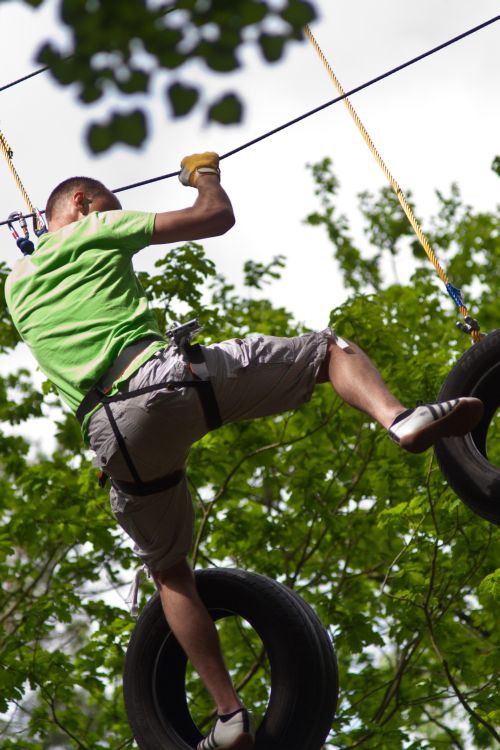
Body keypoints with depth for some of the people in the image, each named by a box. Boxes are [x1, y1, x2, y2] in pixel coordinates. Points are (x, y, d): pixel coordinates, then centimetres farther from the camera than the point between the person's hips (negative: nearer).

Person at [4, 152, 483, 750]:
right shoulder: (96, 230, 16)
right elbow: (218, 216, 16)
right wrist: (205, 173, 37)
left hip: (116, 428, 4)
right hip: (172, 374, -3)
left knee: (169, 570, 21)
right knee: (331, 348, 11)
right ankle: (398, 419, -21)